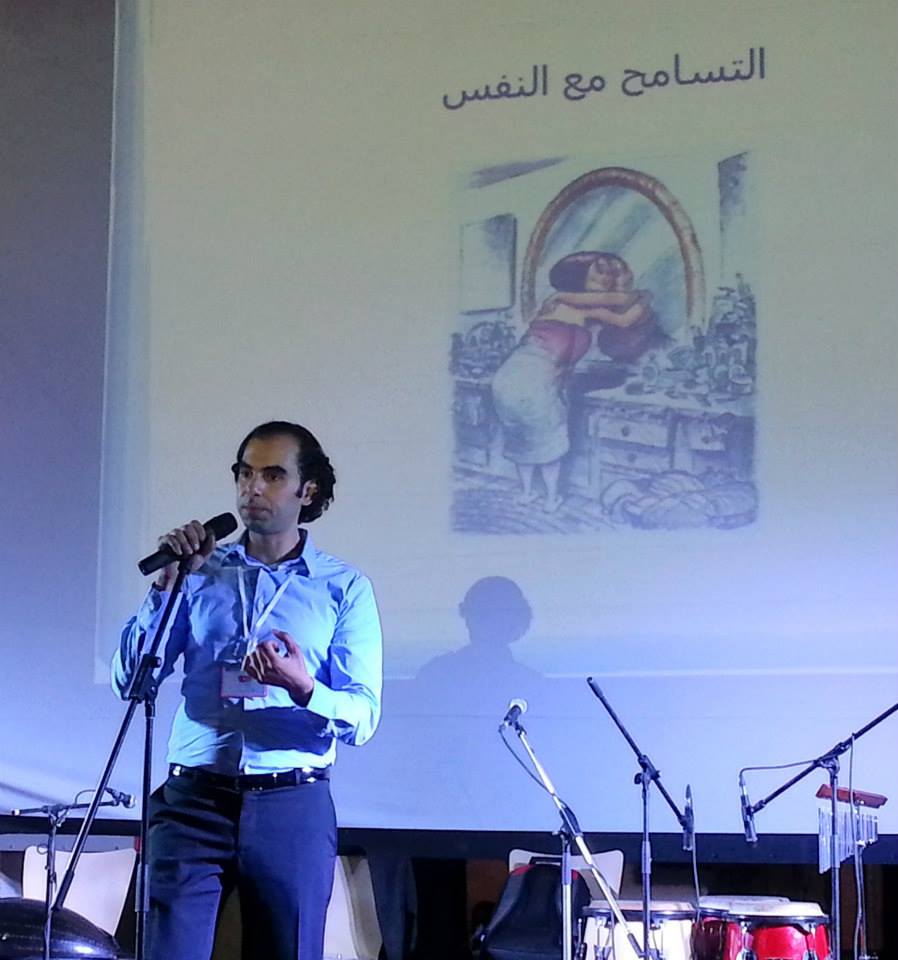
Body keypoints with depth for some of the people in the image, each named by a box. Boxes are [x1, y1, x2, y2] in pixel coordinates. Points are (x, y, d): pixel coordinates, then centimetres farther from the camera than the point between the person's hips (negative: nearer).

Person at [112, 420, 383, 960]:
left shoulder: (345, 587, 4)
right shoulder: (201, 573, 10)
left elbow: (364, 717, -2)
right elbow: (131, 681, 4)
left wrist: (304, 689, -23)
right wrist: (168, 583, -6)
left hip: (292, 807, -1)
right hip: (194, 799, 1)